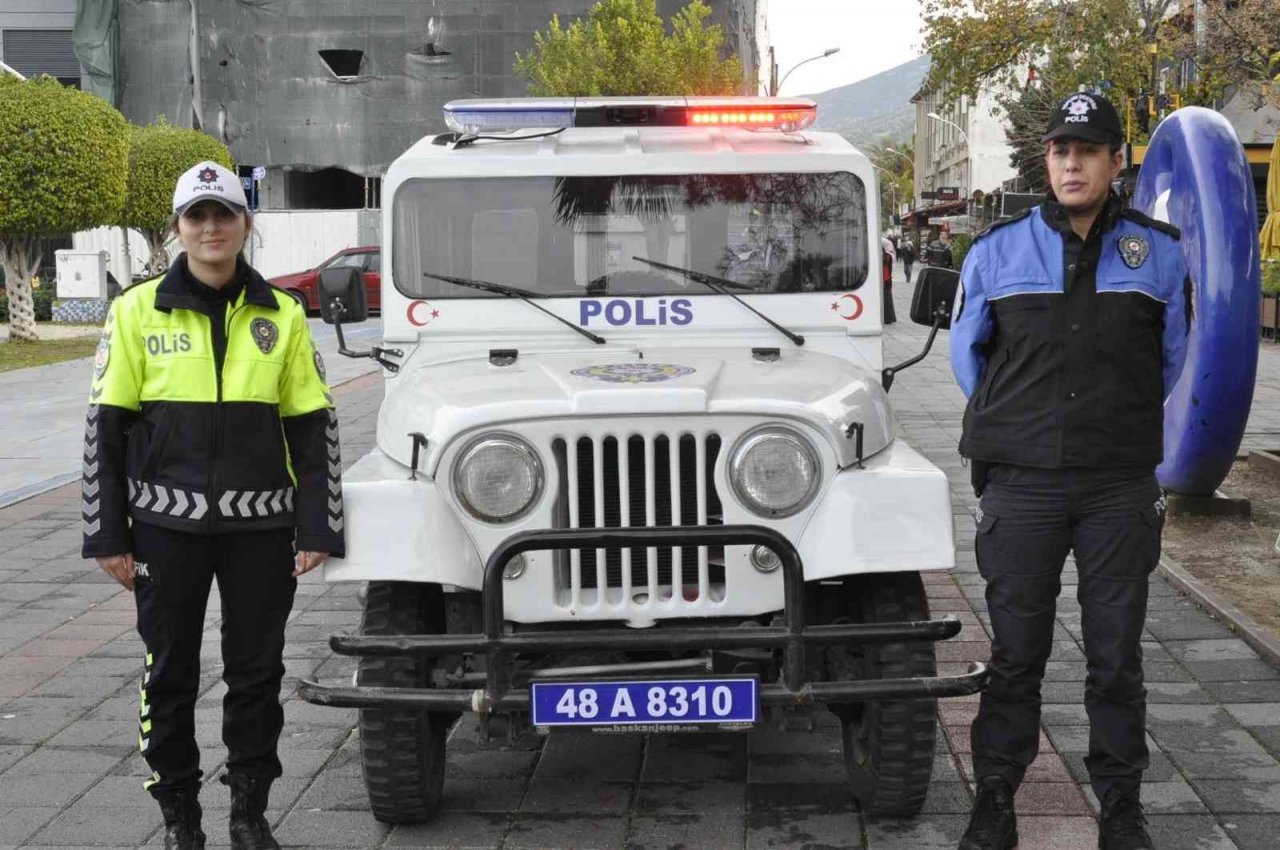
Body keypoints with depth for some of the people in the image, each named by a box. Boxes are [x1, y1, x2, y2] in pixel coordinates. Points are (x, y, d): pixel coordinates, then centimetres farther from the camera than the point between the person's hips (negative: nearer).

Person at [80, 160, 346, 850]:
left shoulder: (281, 316, 3)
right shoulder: (137, 312, 0)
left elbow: (313, 427, 5)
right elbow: (105, 429, 0)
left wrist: (318, 528, -1)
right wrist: (107, 535, -4)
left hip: (260, 525, 1)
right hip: (167, 526, -1)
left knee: (257, 671, 8)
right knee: (170, 673, 8)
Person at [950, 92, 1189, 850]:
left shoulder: (1161, 252, 2)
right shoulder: (997, 251, 2)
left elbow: (1178, 361, 14)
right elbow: (968, 354, 14)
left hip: (1122, 492, 0)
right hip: (1021, 487, 0)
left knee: (1117, 655, 7)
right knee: (1015, 654, 6)